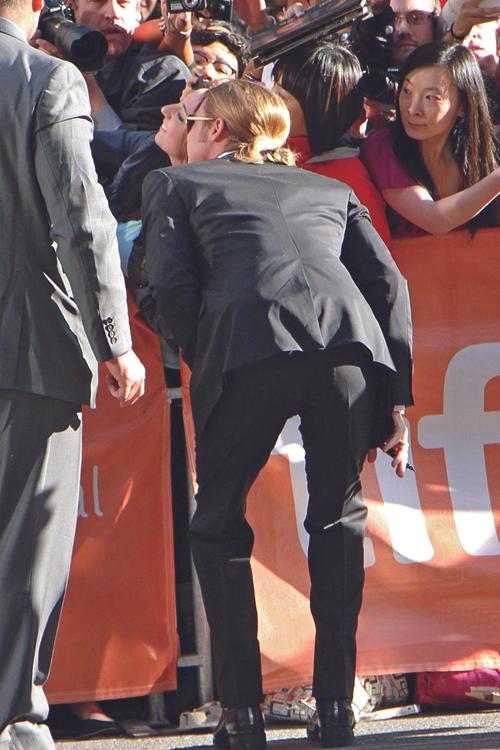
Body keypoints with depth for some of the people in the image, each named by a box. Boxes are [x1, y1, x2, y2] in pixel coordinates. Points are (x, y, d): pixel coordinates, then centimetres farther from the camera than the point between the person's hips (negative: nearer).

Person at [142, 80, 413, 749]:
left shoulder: (175, 184, 25)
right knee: (339, 518, 20)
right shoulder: (330, 190, 33)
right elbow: (388, 283, 20)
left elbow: (171, 284, 8)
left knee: (219, 527, 14)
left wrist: (205, 366, 18)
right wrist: (396, 398, 17)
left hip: (250, 347, -3)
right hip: (351, 342, 3)